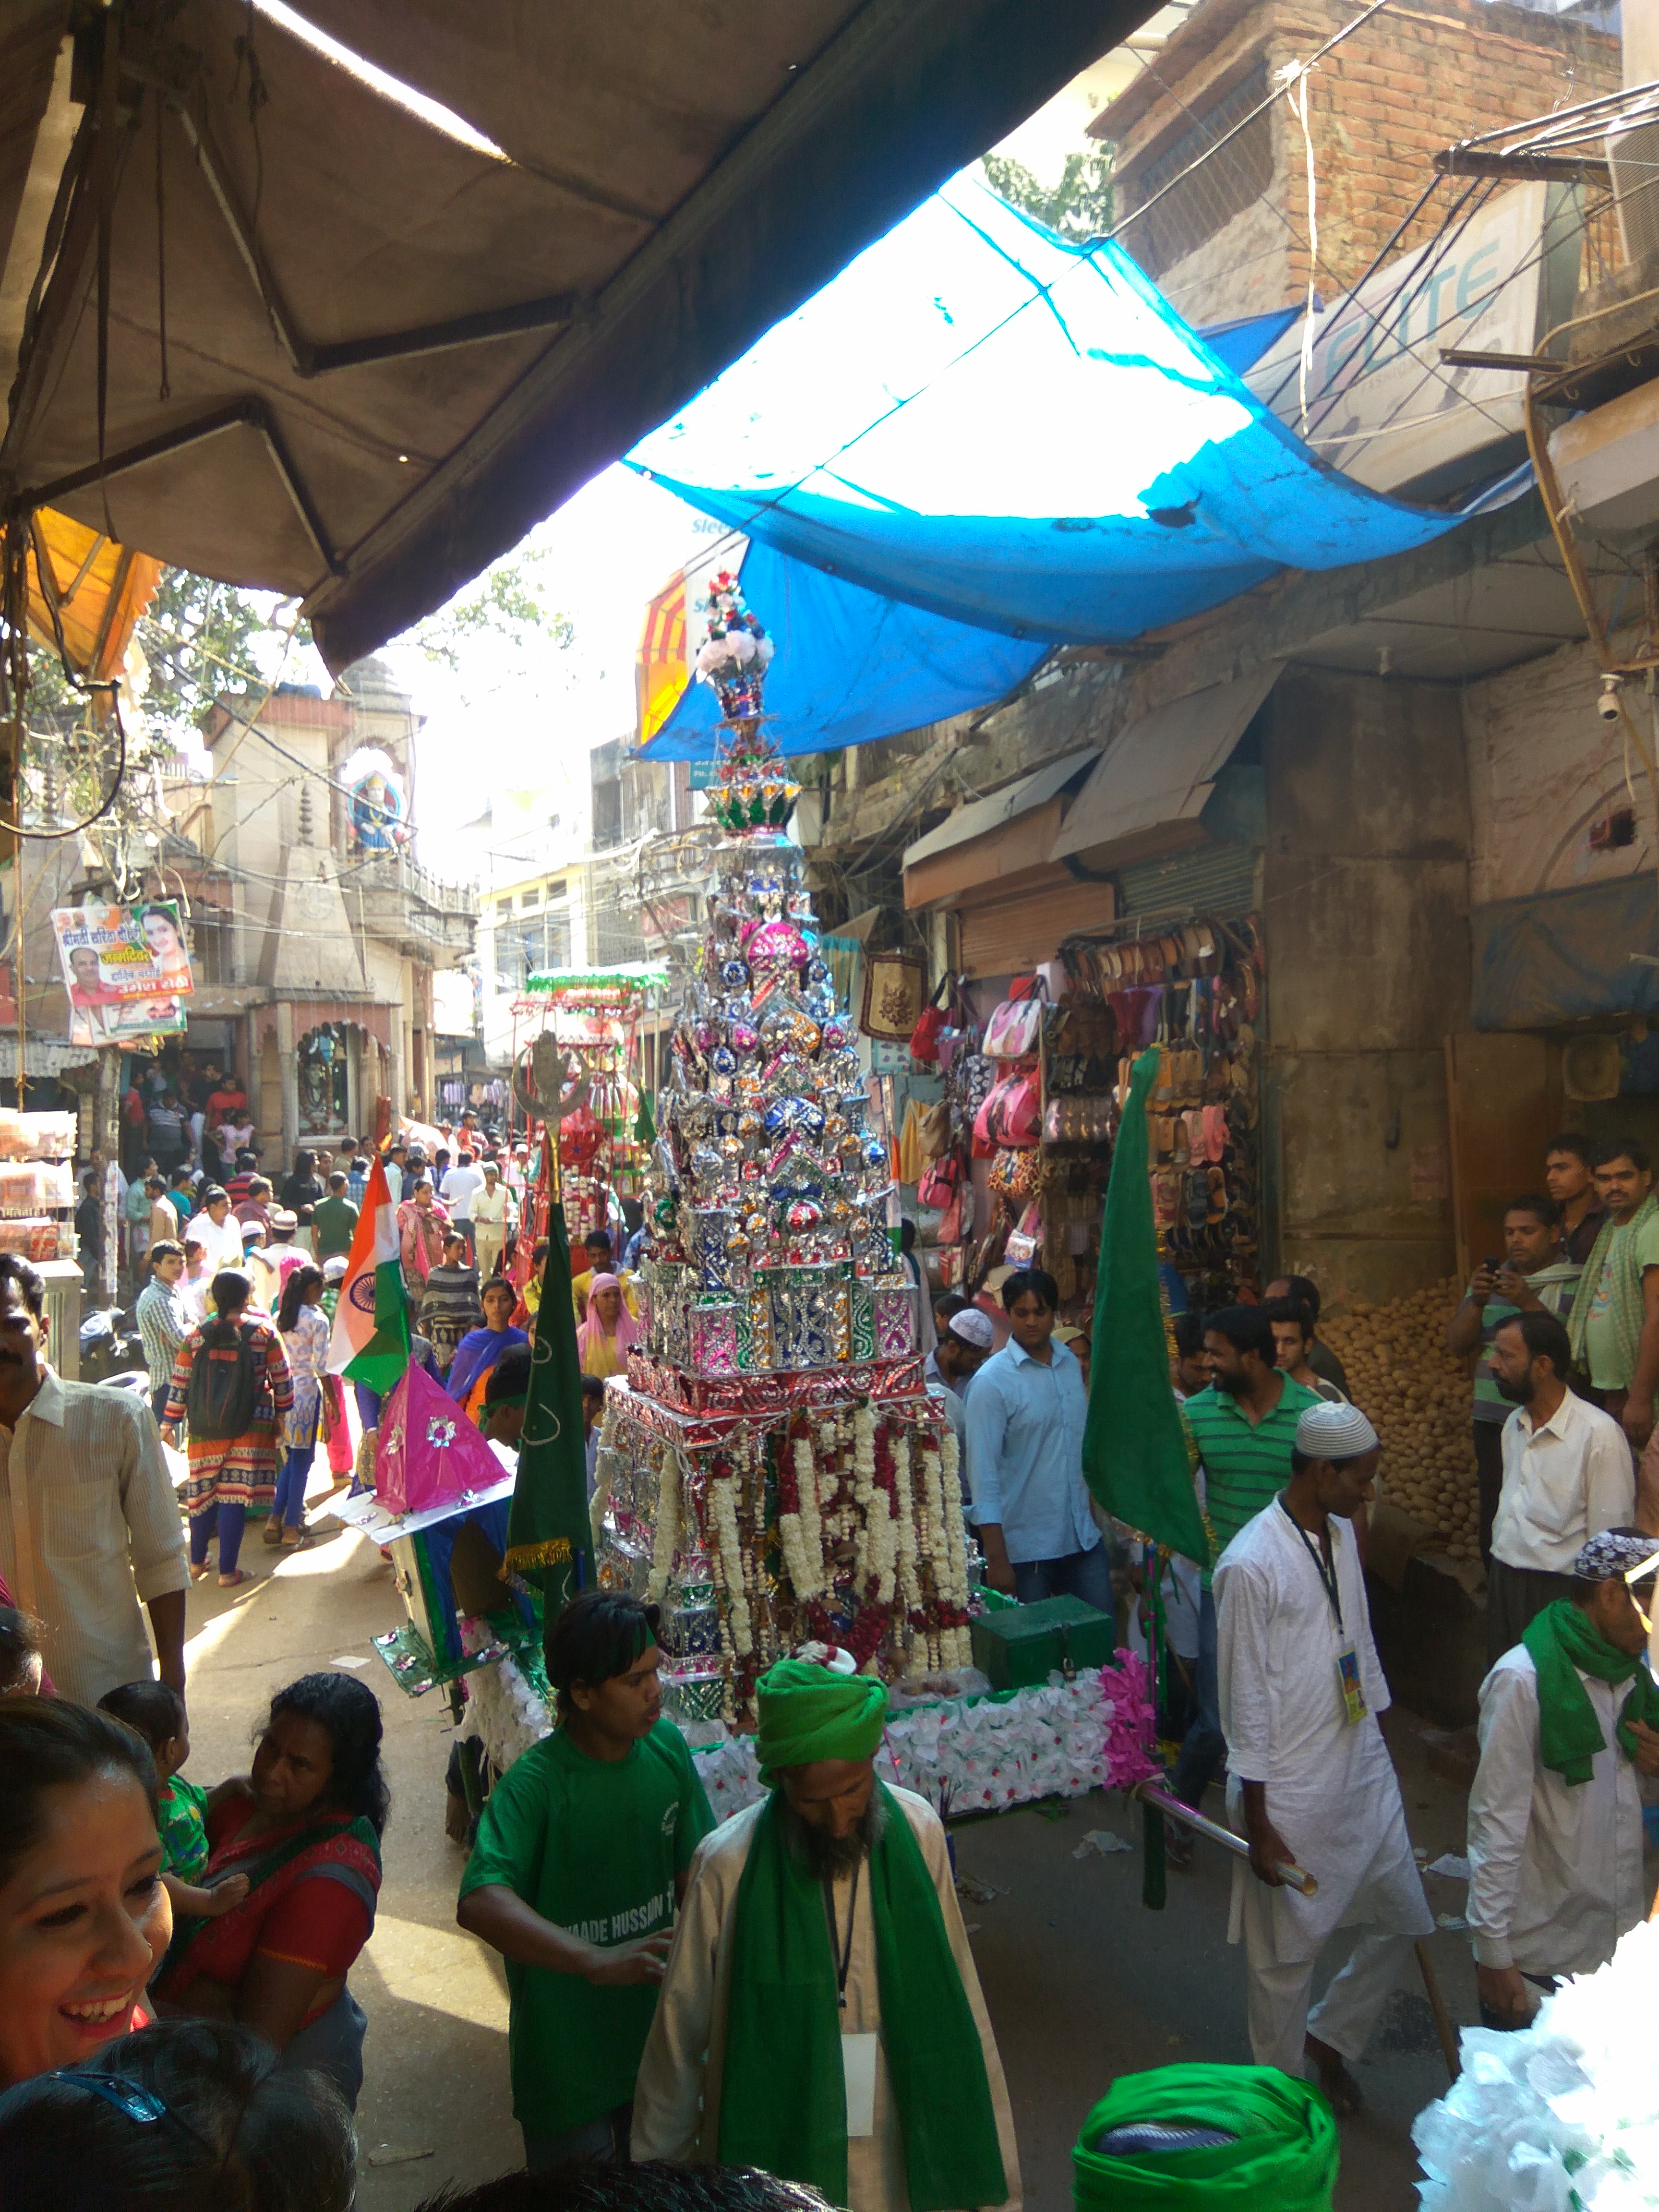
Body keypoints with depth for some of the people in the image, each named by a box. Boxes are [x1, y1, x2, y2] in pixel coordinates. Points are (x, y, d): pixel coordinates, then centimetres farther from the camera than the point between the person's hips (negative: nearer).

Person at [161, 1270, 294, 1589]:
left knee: (204, 1491, 16)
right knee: (235, 1495, 0)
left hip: (205, 1428, 3)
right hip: (249, 1427, -3)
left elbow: (179, 1383, 4)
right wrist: (282, 1411, 16)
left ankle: (197, 1563, 29)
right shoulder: (264, 1333, -4)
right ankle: (228, 1571, 4)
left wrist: (169, 1422, 13)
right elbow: (282, 1377, 2)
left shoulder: (196, 1337, 2)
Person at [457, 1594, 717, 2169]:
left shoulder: (667, 1746, -10)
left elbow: (693, 1873, 1)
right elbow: (480, 1903, -42)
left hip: (656, 2031, 5)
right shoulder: (535, 1784, -28)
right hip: (569, 2057, -5)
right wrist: (596, 1961, -50)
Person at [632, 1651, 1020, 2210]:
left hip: (906, 2158, 2)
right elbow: (679, 2037, -7)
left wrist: (987, 2152, 5)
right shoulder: (727, 1865, -20)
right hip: (779, 2160, -2)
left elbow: (956, 1997, -1)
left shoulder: (918, 1831, -11)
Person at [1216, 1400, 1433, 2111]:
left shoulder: (1341, 1533, 2)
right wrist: (1259, 1828, -14)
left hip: (1362, 1766, 8)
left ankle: (1329, 2036, 41)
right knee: (1287, 1953, 10)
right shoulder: (1250, 1565, -23)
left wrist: (1379, 1738, 18)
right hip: (1290, 1791, -7)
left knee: (1403, 1919, 17)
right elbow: (1246, 1702, -18)